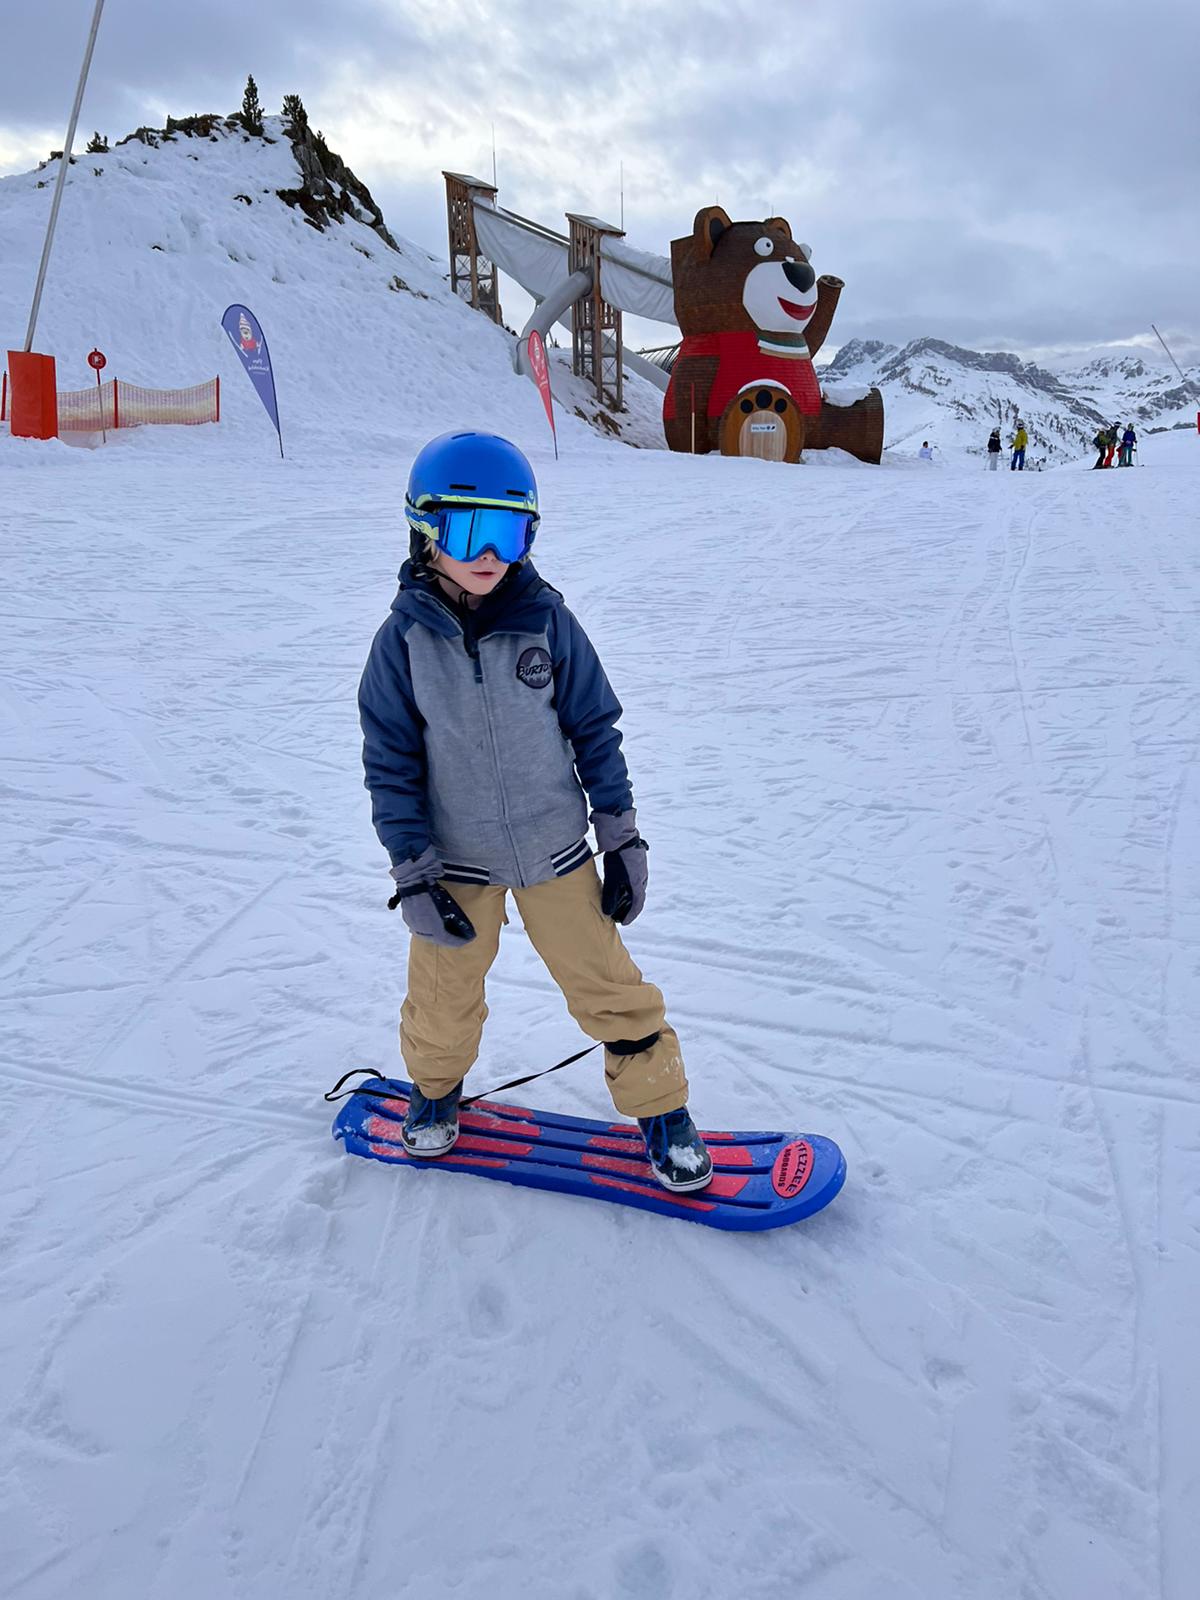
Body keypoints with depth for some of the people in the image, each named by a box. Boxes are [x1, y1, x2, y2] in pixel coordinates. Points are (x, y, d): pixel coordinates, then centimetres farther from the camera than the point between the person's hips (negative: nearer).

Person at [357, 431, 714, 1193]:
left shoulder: (546, 620, -10)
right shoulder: (405, 637, -10)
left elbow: (596, 729, -2)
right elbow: (390, 761, -6)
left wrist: (622, 836, -2)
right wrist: (413, 873, -9)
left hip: (555, 847, 0)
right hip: (455, 858, 1)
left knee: (609, 986, 8)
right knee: (445, 998, 17)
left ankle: (663, 1113, 28)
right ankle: (436, 1088, 47)